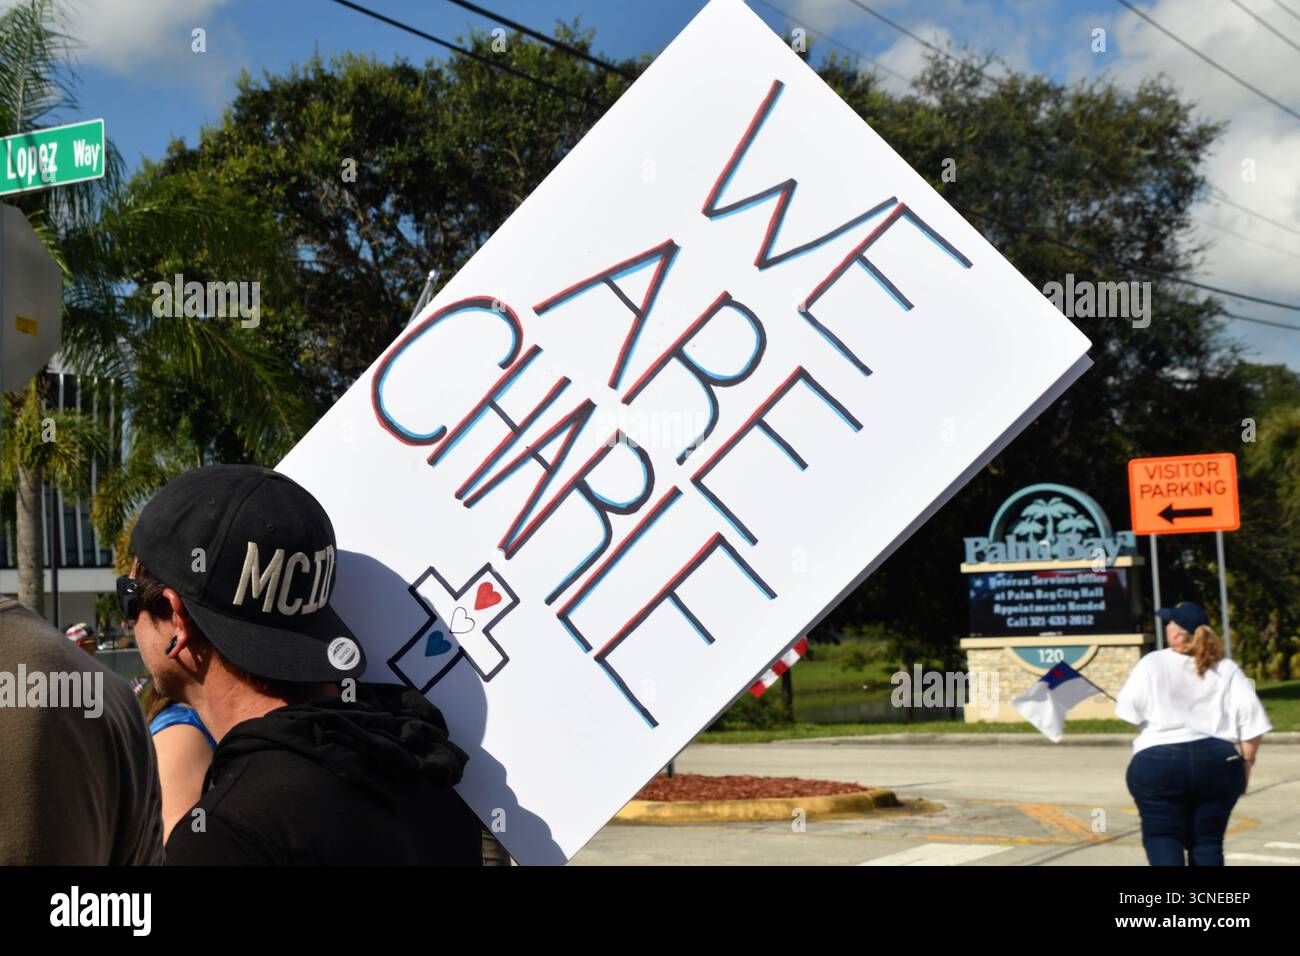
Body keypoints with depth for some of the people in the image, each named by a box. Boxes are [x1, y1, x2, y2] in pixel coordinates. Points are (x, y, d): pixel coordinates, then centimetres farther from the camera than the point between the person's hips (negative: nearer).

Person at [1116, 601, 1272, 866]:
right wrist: (1247, 762, 10)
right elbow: (1252, 717, 1)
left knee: (1161, 837, 5)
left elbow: (1130, 711, -6)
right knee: (1207, 842, 11)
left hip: (1159, 763, -3)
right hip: (1217, 762, 3)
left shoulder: (1152, 664, -2)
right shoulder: (1227, 670, 7)